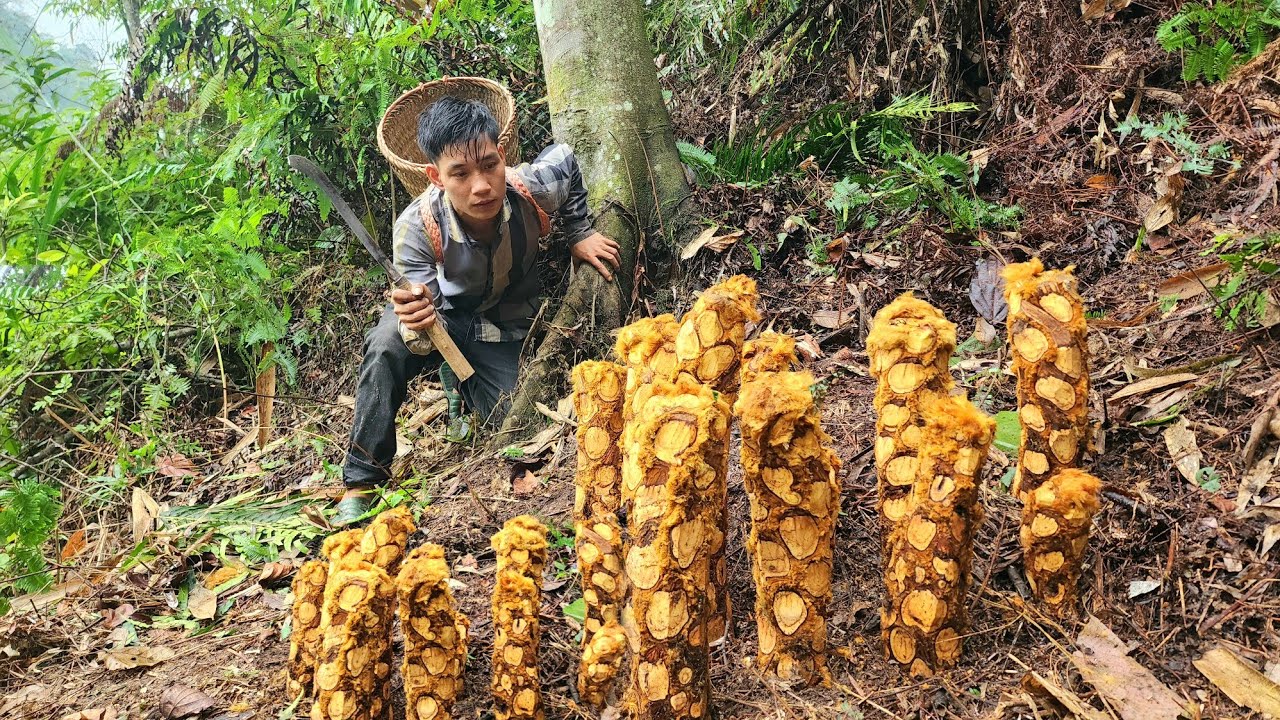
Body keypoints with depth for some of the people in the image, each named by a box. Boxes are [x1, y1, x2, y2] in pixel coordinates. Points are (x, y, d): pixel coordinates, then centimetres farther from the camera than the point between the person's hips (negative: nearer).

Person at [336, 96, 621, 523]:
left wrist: (579, 236, -1)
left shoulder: (534, 191, -31)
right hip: (442, 311, -2)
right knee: (387, 347, -35)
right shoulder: (416, 227, -36)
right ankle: (362, 481, -19)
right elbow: (427, 335, -33)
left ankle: (458, 376, 22)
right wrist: (419, 326, -57)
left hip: (504, 324, 3)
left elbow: (566, 158, -4)